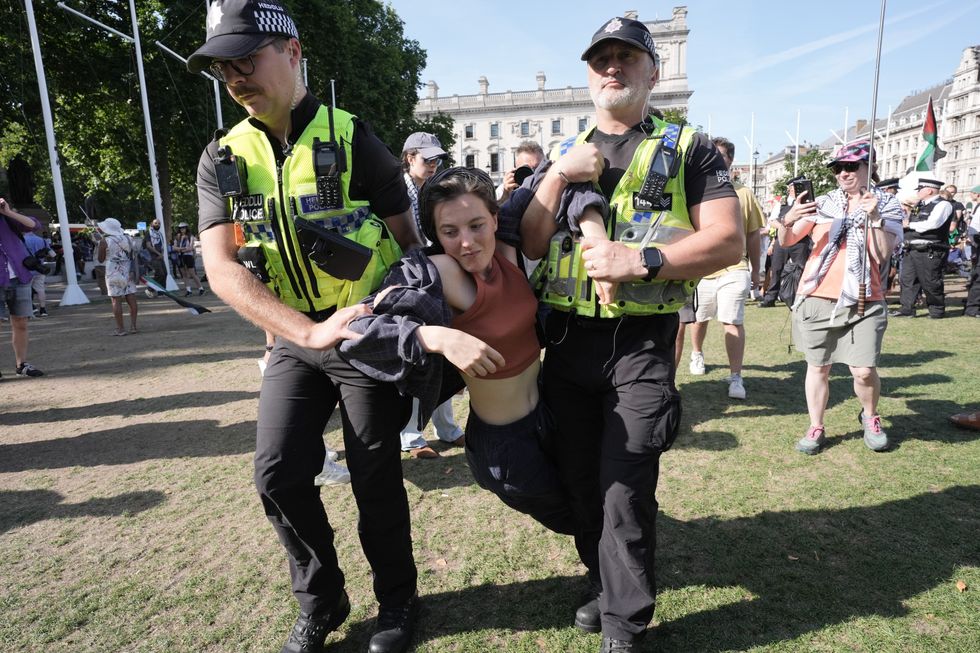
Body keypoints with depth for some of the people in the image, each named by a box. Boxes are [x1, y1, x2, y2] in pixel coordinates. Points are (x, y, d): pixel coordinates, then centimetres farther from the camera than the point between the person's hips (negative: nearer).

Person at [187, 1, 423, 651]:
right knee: (279, 474, 2)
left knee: (375, 477, 5)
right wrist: (310, 331, -26)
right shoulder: (223, 159, 2)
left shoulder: (354, 141, -7)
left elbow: (408, 243, -2)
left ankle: (397, 600, 29)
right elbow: (221, 267, -11)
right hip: (294, 338, 4)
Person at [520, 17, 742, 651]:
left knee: (625, 485, -4)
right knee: (580, 476, 13)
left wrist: (640, 261, -20)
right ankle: (605, 585, 36)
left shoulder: (688, 148, 4)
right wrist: (557, 177, -7)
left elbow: (729, 241, -8)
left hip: (641, 342, -4)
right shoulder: (566, 153, 15)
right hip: (567, 337, 5)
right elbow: (530, 246, 6)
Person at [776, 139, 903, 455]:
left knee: (864, 370, -5)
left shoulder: (887, 206, 5)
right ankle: (816, 428, 18)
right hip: (817, 297, 1)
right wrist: (788, 220, -18)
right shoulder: (823, 203, 7)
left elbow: (881, 256, -6)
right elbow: (786, 242, 2)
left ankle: (870, 417, 25)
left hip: (862, 300, -1)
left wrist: (874, 218, -16)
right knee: (818, 367, 6)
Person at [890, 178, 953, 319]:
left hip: (929, 252, -8)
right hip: (911, 249, 8)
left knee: (930, 281, 0)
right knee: (907, 278, 5)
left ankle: (937, 309, 15)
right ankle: (907, 308, 10)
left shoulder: (943, 205, -6)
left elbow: (932, 223, -21)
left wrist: (910, 224, -11)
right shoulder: (920, 206, 18)